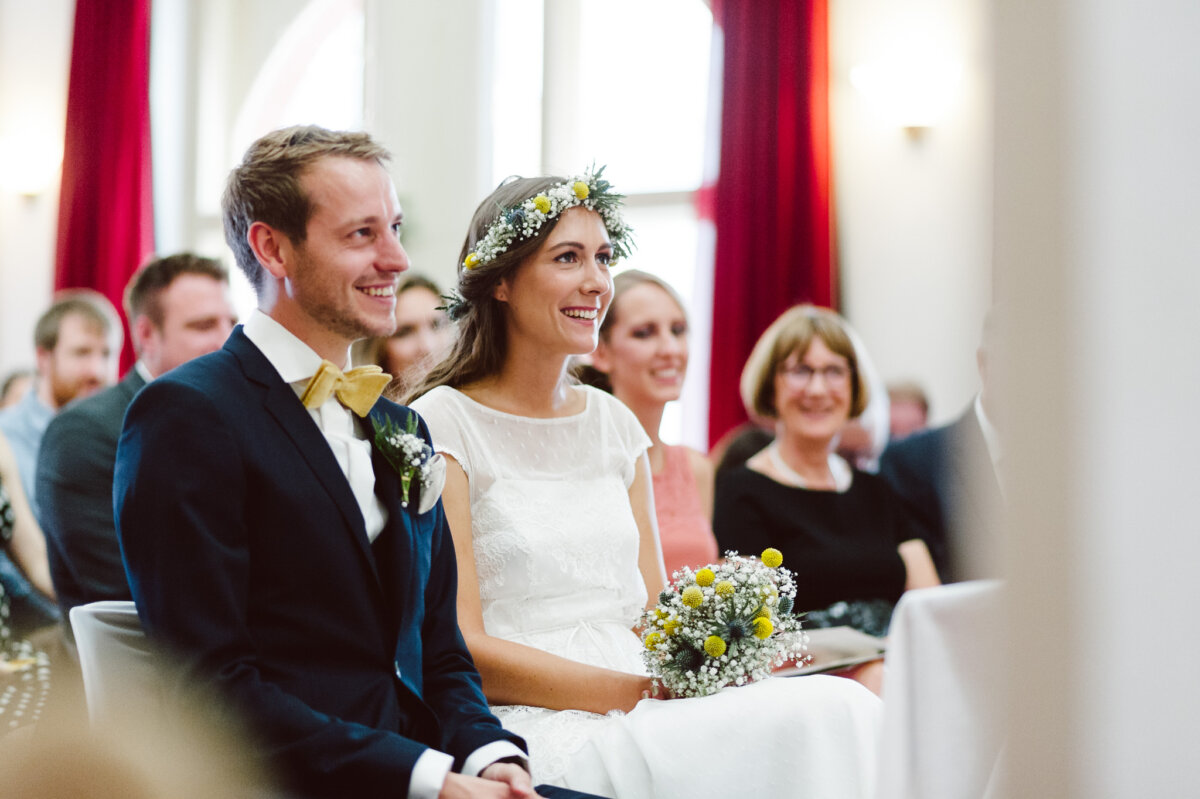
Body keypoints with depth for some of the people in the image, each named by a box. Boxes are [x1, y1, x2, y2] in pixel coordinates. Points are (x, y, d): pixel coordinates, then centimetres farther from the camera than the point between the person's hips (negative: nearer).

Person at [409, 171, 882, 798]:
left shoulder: (615, 424, 17)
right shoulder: (443, 425, -3)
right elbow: (463, 650, -9)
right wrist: (633, 693, -18)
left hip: (646, 714, 7)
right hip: (535, 730, -7)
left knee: (842, 707, -22)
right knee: (804, 723, -28)